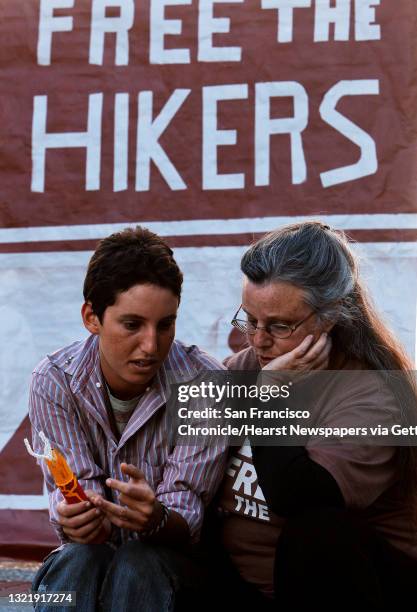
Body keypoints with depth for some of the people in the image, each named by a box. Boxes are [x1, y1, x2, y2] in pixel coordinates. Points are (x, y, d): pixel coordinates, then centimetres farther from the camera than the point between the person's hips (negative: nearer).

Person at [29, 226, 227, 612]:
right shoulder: (55, 382, -11)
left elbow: (186, 516, -17)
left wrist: (157, 519, -42)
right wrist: (74, 519, -38)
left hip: (175, 555, 0)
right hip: (95, 549, 1)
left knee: (136, 567, -32)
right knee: (76, 564, -32)